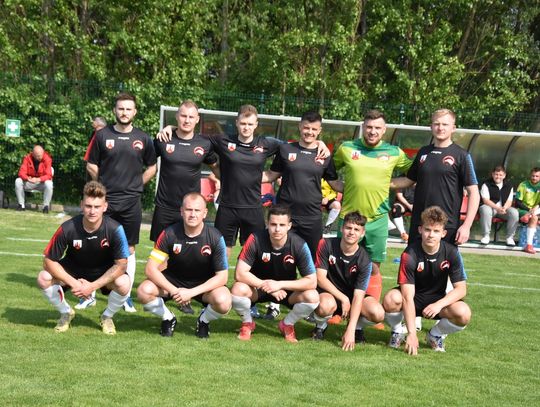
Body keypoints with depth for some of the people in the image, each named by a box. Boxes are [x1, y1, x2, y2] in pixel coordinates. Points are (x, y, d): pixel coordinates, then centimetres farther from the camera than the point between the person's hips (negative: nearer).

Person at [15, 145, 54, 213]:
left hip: (42, 183, -2)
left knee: (49, 184, -35)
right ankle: (21, 205, -11)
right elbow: (22, 172, -15)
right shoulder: (27, 158, -11)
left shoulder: (47, 159, -16)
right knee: (18, 181, -23)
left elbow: (48, 175, -22)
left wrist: (38, 179, -40)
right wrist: (28, 178, -37)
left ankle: (46, 206, -19)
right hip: (29, 182, 2)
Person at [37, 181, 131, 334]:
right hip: (73, 270, 1)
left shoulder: (115, 229, -28)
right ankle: (66, 313, 6)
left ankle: (107, 317, 3)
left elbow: (121, 264, -21)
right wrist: (74, 283, -27)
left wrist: (93, 286, -27)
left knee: (124, 284, -32)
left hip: (104, 272, -1)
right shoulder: (67, 228, -27)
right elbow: (49, 261, -18)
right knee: (44, 278, -25)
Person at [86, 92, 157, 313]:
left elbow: (151, 167, 13)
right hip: (105, 201, -1)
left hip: (131, 202, 1)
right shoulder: (102, 135, 0)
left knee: (129, 250, 6)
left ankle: (127, 296, 14)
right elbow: (91, 165, 7)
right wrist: (106, 185, 3)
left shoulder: (143, 138, 3)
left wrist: (135, 185, 5)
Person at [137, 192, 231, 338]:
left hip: (204, 284, -1)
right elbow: (151, 269, -17)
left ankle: (204, 321, 5)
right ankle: (168, 318, 5)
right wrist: (173, 290, -30)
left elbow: (222, 276, -17)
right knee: (144, 291, -27)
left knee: (223, 302, -32)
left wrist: (192, 292, -28)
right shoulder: (169, 234, -18)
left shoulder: (215, 237, -19)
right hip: (173, 281, 1)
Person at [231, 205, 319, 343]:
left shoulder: (299, 245, -21)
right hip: (258, 286, -1)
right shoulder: (255, 239, -24)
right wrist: (266, 285, -30)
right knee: (238, 289, -33)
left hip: (287, 289, 1)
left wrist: (280, 284, -29)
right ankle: (247, 323, 1)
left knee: (312, 297, -26)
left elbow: (312, 281, -21)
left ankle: (287, 324, 5)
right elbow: (240, 273, -25)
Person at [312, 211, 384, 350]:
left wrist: (350, 331, -30)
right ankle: (321, 326, -1)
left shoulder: (364, 260, -17)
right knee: (327, 305, -39)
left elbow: (358, 295, -22)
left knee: (378, 314, -26)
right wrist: (343, 298, -23)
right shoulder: (326, 245, -15)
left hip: (351, 295, 1)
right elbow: (320, 277, -15)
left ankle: (357, 327, 10)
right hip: (328, 292, -1)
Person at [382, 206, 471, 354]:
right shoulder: (410, 254, -24)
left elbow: (461, 289, -14)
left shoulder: (451, 252, -15)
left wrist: (439, 304, -32)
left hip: (438, 300, 2)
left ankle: (435, 335, 5)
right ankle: (397, 332, -1)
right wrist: (412, 333, -37)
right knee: (391, 299, -35)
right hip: (414, 298, -2)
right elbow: (408, 297, -29)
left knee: (463, 314, -28)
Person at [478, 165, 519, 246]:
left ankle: (510, 237, -10)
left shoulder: (509, 186, 8)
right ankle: (486, 236, -24)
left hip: (504, 209, 3)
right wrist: (497, 208, -24)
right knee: (485, 210, -38)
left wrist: (504, 208, -21)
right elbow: (485, 200, -11)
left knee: (514, 212, -26)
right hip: (490, 207, -3)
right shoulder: (486, 184, -3)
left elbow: (509, 201, 3)